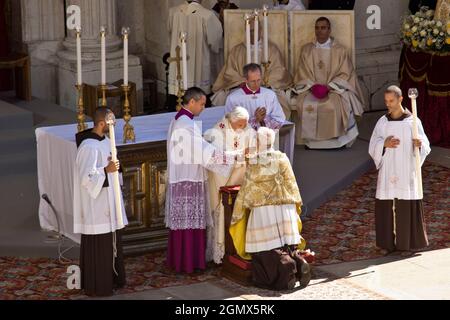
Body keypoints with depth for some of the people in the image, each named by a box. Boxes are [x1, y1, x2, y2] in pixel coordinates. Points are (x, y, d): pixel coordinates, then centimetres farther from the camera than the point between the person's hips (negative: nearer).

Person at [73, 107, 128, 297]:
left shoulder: (105, 140, 7)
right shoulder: (89, 146, -22)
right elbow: (86, 177, -24)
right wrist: (106, 170, -31)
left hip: (108, 199, 9)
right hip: (95, 203, -9)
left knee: (111, 240, 16)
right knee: (98, 244, -2)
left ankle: (111, 278, 27)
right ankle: (97, 285, 7)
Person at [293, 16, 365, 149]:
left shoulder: (340, 50, 5)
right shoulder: (306, 50, 11)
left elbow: (345, 74, 0)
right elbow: (302, 73, 9)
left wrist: (329, 87, -13)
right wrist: (312, 86, -10)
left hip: (334, 88, -2)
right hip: (311, 88, 2)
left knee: (335, 104, -33)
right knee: (305, 104, -29)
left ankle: (334, 139, -21)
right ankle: (309, 139, -19)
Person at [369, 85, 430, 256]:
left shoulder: (413, 121, -3)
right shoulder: (382, 122, 6)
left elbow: (425, 147, -2)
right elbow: (372, 147, 6)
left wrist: (419, 144, -24)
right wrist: (384, 144, -13)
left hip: (407, 172, -3)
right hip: (387, 172, 3)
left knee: (408, 208, -2)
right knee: (387, 208, 1)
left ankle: (408, 242, 8)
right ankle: (391, 242, 10)